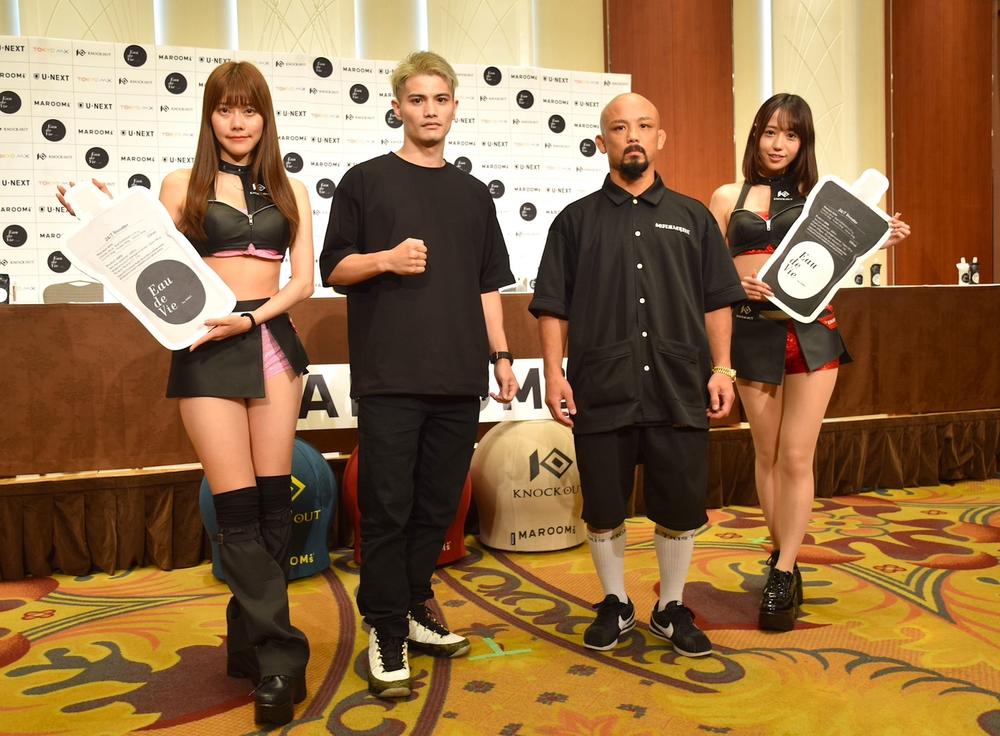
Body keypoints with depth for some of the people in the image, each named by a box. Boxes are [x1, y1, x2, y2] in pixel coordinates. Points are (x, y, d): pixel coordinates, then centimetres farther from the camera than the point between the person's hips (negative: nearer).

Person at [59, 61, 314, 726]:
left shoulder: (290, 191, 12)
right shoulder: (181, 186, 9)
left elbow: (303, 279, 4)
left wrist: (251, 317, -10)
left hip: (272, 342, 2)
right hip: (207, 351, -2)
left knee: (273, 501, 3)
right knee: (239, 508, -5)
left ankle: (250, 643, 19)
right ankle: (280, 658, 3)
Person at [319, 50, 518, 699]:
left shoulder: (474, 194, 16)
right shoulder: (366, 181, 5)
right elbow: (334, 269, 5)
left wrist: (502, 356, 11)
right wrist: (385, 259, -14)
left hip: (460, 376, 4)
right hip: (390, 376, -3)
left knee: (439, 504, 9)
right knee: (387, 507, -2)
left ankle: (414, 608, 25)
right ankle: (388, 631, 11)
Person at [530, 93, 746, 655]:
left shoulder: (693, 217, 12)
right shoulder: (577, 220, 8)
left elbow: (717, 301, 11)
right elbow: (553, 305, 5)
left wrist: (721, 368, 2)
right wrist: (554, 373, -4)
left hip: (680, 391, 1)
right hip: (601, 392, 0)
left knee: (681, 506, 6)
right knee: (604, 508, 8)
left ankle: (672, 608, 27)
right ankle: (615, 605, 29)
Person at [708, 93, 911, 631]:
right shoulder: (728, 197, 6)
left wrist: (881, 242, -4)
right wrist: (736, 284, -15)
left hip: (811, 333, 0)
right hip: (753, 333, 1)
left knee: (796, 457, -2)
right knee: (767, 455, 10)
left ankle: (783, 574, 8)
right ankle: (784, 560, 26)